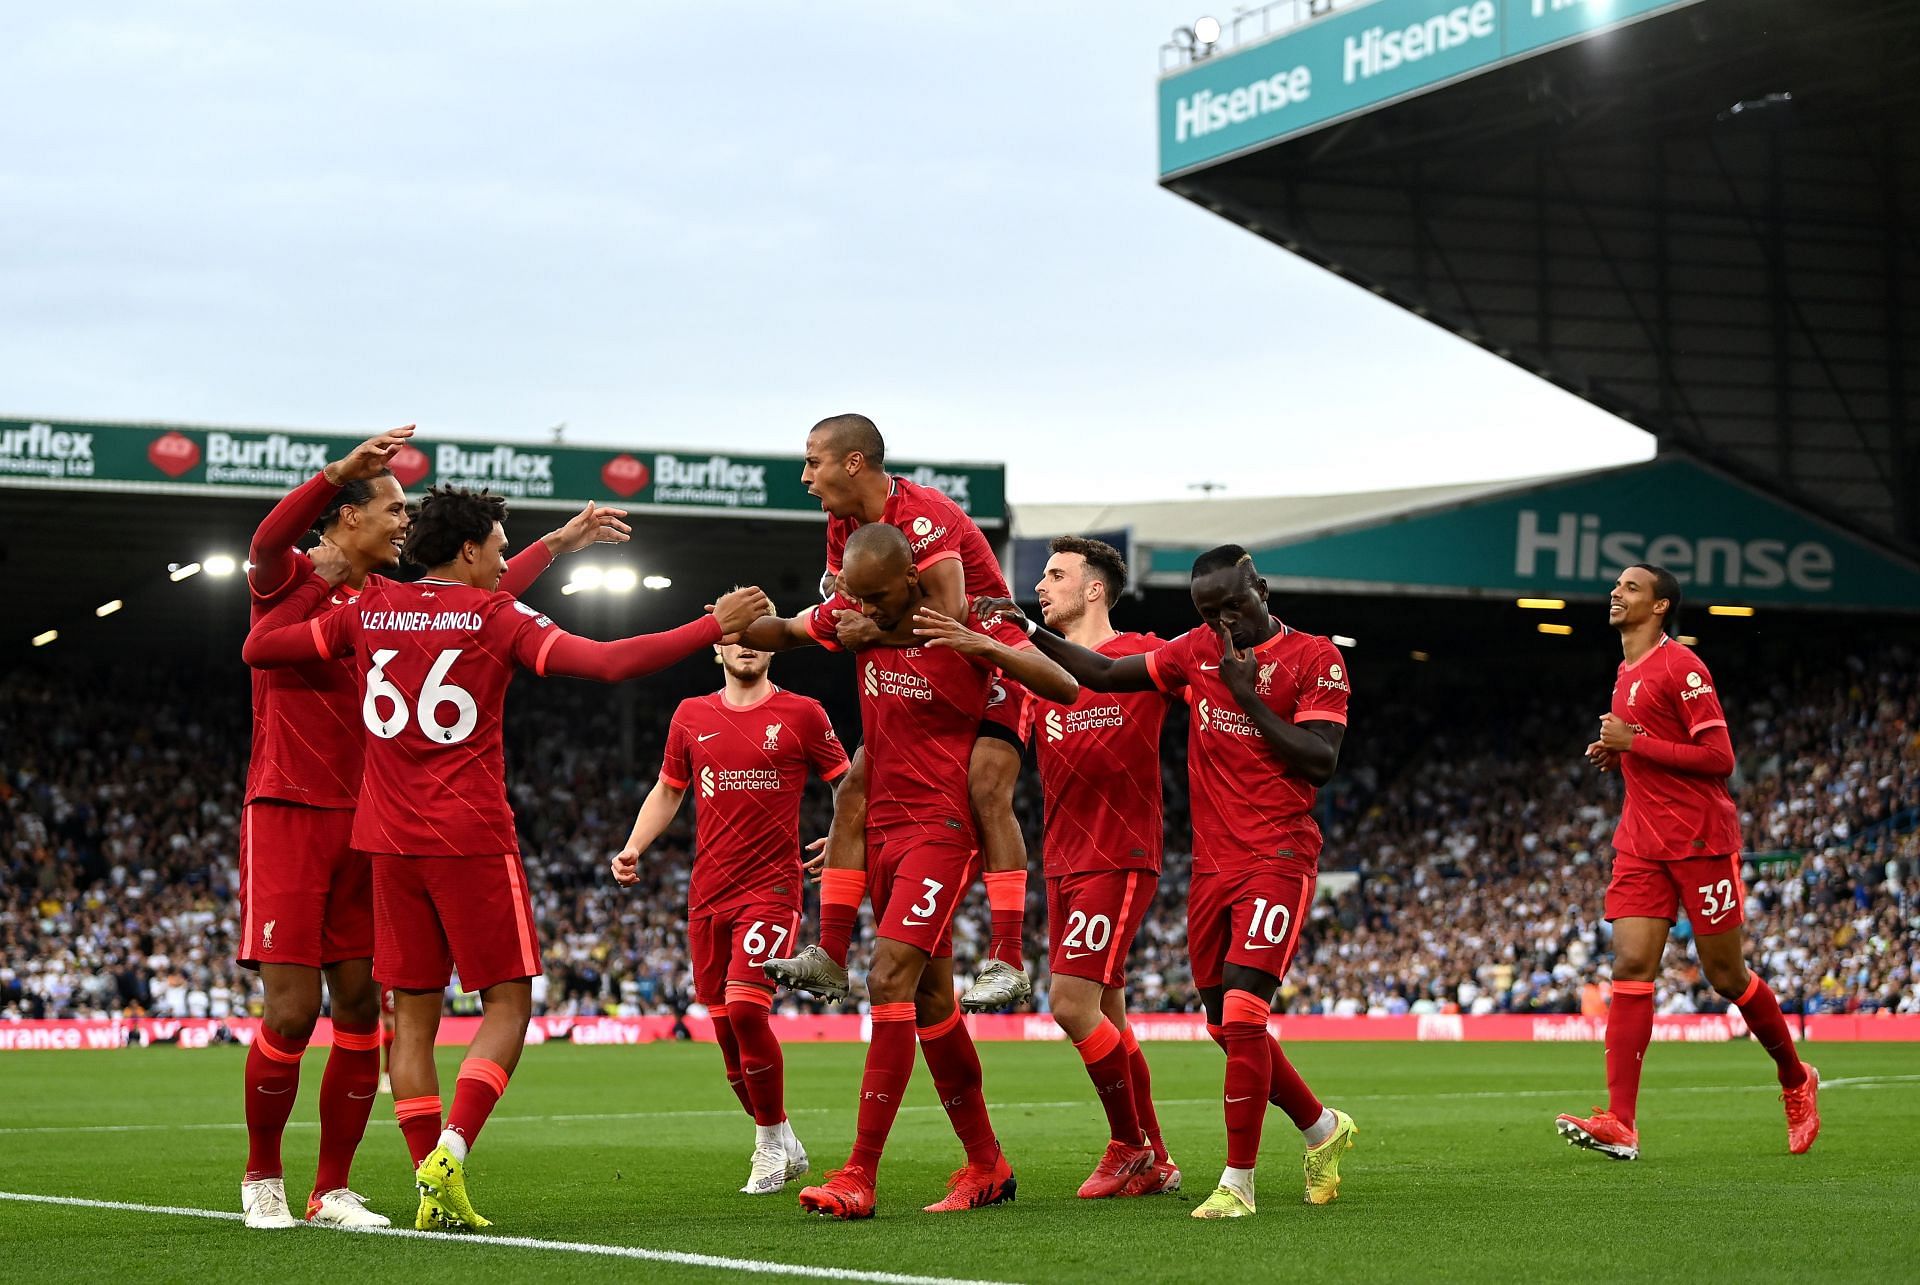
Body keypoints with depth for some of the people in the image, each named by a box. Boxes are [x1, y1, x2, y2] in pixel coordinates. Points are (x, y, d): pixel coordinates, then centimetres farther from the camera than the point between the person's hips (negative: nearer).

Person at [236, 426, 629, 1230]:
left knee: (361, 1008, 2)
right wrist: (344, 468, -40)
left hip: (364, 824, 6)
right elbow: (266, 544, -28)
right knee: (291, 1013, -8)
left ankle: (333, 1191, 12)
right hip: (286, 816, -6)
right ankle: (262, 1178, 10)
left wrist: (561, 542, 28)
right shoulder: (291, 582, -4)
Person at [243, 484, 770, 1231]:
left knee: (413, 1013, 8)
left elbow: (258, 648, 12)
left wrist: (319, 581, 21)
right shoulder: (496, 618, -3)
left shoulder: (366, 610, 8)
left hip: (390, 843, 5)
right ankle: (448, 1155, -15)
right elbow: (612, 663, -11)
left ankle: (434, 1190, 4)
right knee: (507, 1003, 3)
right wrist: (716, 627, -7)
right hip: (471, 840, -4)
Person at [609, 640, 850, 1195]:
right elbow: (668, 790, 22)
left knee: (744, 1008, -19)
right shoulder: (691, 716, 10)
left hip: (771, 886, -4)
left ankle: (770, 1141, -1)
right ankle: (782, 1142, 22)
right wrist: (633, 848, 8)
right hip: (709, 892, 5)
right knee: (726, 1025, 5)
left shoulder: (801, 714, 0)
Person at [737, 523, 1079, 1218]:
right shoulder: (857, 620, 5)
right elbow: (783, 632, 20)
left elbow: (1064, 688, -18)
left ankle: (860, 1177, -20)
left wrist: (986, 649, -34)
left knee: (890, 979, -19)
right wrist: (736, 626, -4)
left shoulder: (962, 628, -12)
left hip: (941, 829, -7)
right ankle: (987, 1165, 24)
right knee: (930, 999, 12)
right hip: (884, 829, 7)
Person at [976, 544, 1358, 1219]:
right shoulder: (1198, 650, 11)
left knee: (1242, 1011, -17)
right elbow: (1106, 673, 17)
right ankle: (1322, 1127, 31)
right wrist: (1029, 632, 9)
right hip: (1213, 861, 6)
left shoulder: (1315, 659, -6)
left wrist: (1248, 695, -15)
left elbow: (1320, 762, -14)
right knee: (1229, 1028, 9)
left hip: (1278, 858, -6)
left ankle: (1238, 1182, -9)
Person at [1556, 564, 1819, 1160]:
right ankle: (1620, 1125, -16)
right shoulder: (1627, 674, 17)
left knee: (1727, 976, 2)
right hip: (1641, 842, 7)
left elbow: (1719, 757, -15)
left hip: (1700, 838, -7)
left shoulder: (1680, 665, -10)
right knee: (1631, 967, -8)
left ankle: (1796, 1080, 26)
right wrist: (1617, 755, 9)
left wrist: (1634, 743, -15)